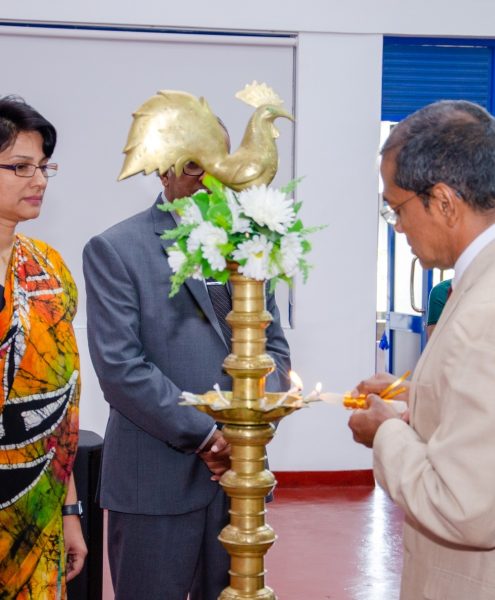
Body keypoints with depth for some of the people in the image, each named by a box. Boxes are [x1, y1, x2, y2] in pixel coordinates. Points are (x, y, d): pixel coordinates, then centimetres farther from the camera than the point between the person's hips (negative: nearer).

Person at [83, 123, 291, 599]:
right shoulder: (114, 250, -4)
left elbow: (274, 345, 12)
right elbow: (119, 365, -12)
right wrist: (206, 435, -14)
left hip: (239, 468, 4)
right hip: (157, 478, -4)